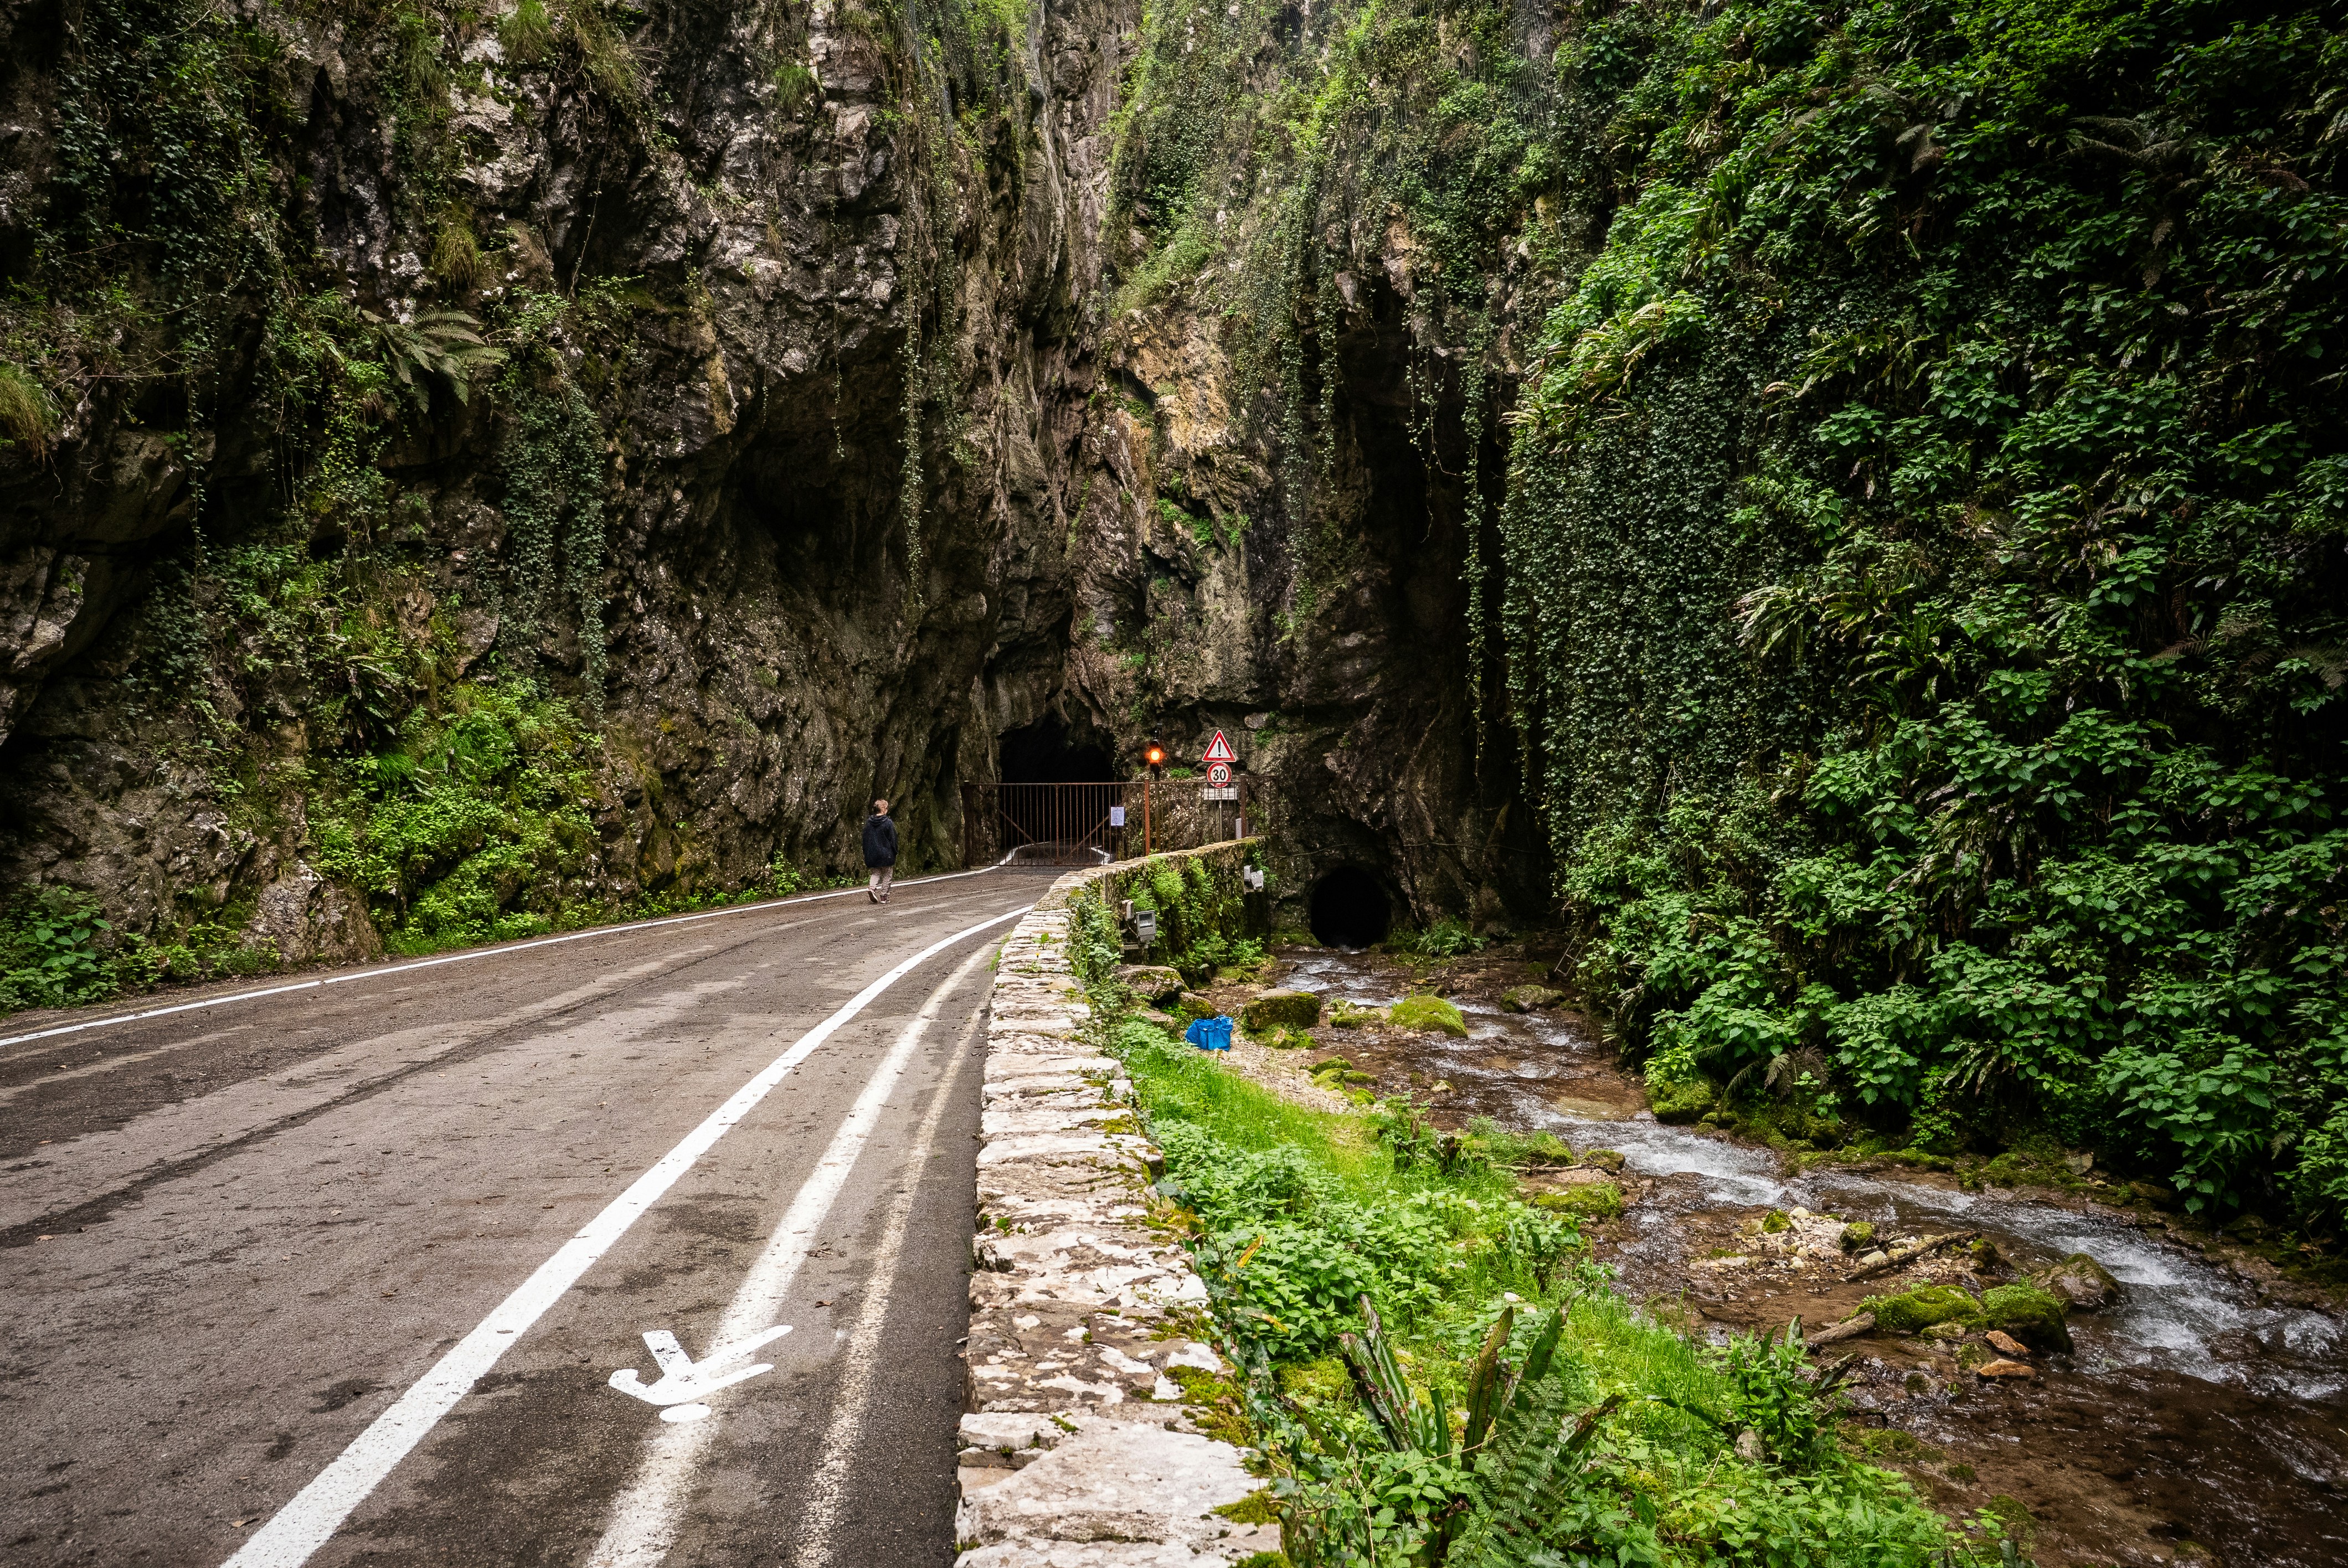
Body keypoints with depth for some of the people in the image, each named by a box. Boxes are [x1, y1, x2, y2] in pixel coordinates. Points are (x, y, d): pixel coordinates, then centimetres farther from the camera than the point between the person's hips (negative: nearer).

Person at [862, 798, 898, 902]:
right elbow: (893, 839, -9)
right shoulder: (888, 823, -12)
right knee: (887, 875, 7)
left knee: (876, 873, 17)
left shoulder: (868, 822, 2)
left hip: (873, 854, 4)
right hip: (886, 854, -4)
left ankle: (872, 887, -9)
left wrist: (866, 854, 16)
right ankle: (884, 897, 8)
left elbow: (865, 839, 8)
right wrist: (895, 853, 1)